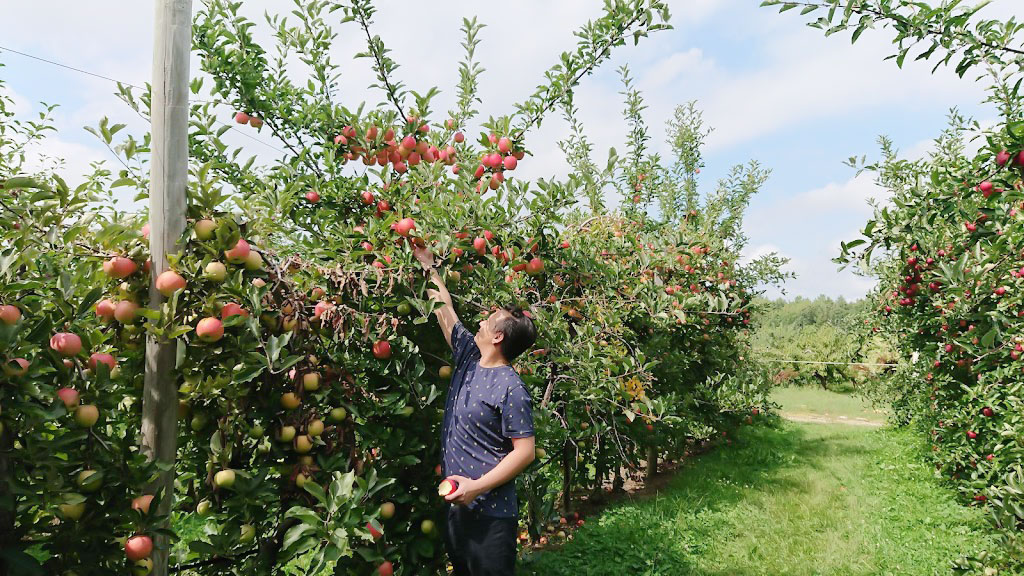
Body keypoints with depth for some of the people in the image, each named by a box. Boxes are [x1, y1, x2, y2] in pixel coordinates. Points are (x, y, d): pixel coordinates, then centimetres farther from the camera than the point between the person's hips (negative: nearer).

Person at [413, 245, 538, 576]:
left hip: (490, 514, -8)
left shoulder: (510, 388, -17)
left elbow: (525, 452, -18)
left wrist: (477, 486, -22)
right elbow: (445, 311, 14)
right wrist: (428, 265, 21)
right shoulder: (469, 357, 3)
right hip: (456, 505, 8)